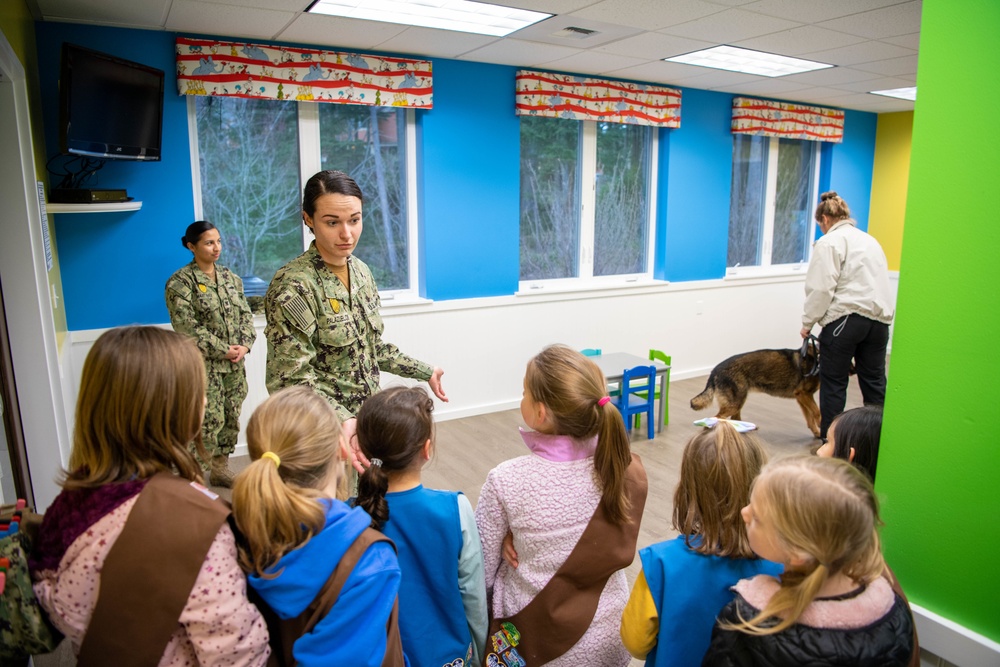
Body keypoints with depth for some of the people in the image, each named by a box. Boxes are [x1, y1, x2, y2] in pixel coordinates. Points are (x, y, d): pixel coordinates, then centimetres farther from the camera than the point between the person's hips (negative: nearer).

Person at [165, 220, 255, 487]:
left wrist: (245, 345, -7)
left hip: (234, 364, 6)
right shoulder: (180, 282, -8)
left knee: (232, 416, 11)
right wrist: (222, 350, -15)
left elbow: (245, 314, 9)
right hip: (203, 365, -6)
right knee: (210, 420, -6)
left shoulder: (230, 277, 11)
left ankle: (220, 468, 28)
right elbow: (187, 326, -14)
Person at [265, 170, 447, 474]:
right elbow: (289, 378, -22)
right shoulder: (292, 286, -20)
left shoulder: (361, 271, 3)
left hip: (367, 424, 7)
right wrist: (342, 420, -35)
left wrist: (424, 371, 15)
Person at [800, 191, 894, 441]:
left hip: (844, 319, -7)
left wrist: (808, 322, -2)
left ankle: (830, 440, 9)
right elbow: (879, 282, 21)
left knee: (833, 383, 2)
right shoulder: (869, 240, 22)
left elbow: (821, 288, -11)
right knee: (875, 382, 12)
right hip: (879, 318, 7)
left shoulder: (829, 242, -4)